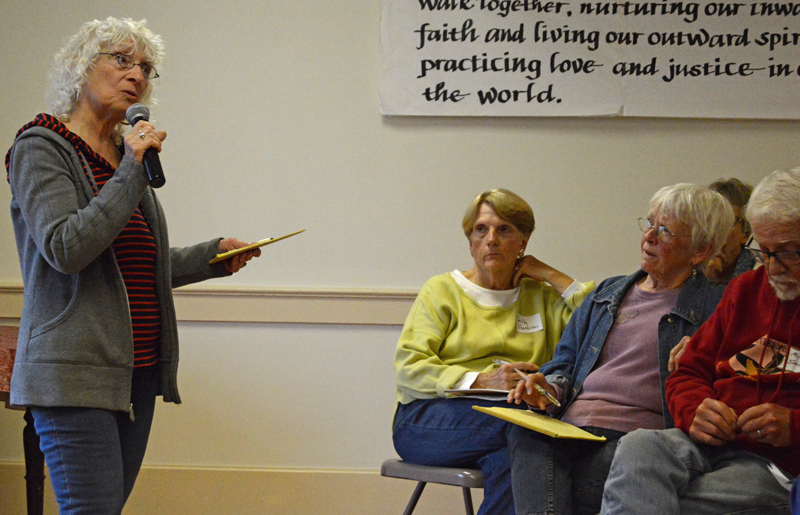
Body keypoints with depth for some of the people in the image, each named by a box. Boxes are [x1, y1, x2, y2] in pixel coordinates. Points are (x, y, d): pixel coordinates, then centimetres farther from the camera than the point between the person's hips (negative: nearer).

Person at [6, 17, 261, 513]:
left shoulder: (128, 154, 17)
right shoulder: (41, 149, -5)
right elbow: (66, 250, -19)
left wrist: (212, 256, 13)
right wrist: (131, 174, -18)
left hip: (136, 370, 8)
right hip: (76, 374, -8)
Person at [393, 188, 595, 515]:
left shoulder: (541, 295, 22)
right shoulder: (442, 290, 14)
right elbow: (408, 368, 0)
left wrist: (552, 276, 10)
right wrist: (481, 381, -15)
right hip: (431, 419, -2)